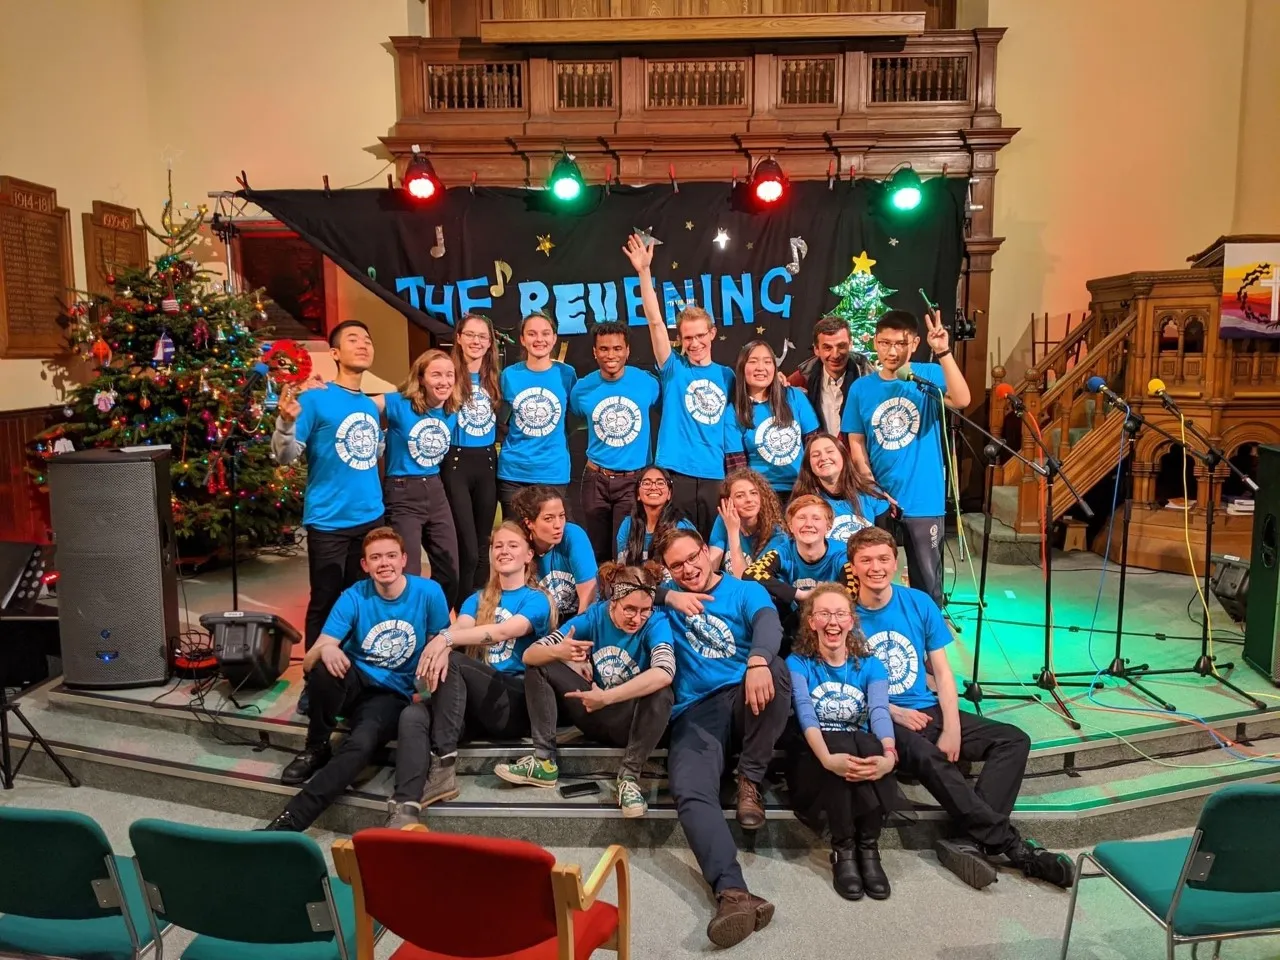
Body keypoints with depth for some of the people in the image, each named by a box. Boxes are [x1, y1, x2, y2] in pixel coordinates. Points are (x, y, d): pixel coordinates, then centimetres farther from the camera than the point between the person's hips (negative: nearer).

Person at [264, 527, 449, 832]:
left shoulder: (429, 593, -8)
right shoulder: (353, 598, -8)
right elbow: (308, 663, -14)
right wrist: (324, 650, -38)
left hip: (392, 694, -1)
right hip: (353, 683, 2)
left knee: (362, 744, -34)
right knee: (324, 667, -34)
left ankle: (290, 820, -31)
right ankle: (316, 748, -8)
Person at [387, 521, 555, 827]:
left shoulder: (536, 599, 4)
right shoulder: (477, 600, 20)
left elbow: (504, 631, -17)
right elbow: (461, 628, -3)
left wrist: (445, 639, -31)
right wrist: (440, 650, -28)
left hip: (517, 704, -4)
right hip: (473, 700, 4)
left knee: (452, 662, -28)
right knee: (413, 715, -26)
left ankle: (443, 765, -24)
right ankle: (406, 807, -39)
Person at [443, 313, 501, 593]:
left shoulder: (494, 378, 9)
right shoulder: (450, 375, -6)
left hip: (487, 463, 5)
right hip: (456, 464, -5)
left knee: (482, 545, 12)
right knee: (467, 548, -4)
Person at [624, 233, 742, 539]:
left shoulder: (726, 376, 9)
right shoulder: (673, 369, 3)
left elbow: (733, 428, 11)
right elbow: (655, 322, -8)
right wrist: (644, 271, -17)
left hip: (714, 478, 2)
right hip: (675, 474, -2)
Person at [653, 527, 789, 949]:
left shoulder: (746, 591, 9)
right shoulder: (669, 599, 18)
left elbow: (769, 625, -12)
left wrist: (758, 662, -36)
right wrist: (669, 597, 2)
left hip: (746, 697, 0)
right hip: (696, 710, 1)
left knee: (775, 669, -35)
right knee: (691, 793, -27)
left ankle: (750, 779, -16)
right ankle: (733, 893, -42)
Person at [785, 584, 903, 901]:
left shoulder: (870, 665, 7)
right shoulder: (797, 662, 1)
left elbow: (879, 711, -14)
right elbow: (805, 712, -18)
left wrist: (889, 754, -36)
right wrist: (828, 758, -39)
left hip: (862, 751, 2)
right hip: (812, 762, -2)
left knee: (870, 745, -33)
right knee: (842, 743, -35)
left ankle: (869, 848, -21)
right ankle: (843, 851, -23)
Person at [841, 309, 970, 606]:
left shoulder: (929, 376, -3)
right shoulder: (861, 388, 2)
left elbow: (961, 400, -23)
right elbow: (856, 442, 4)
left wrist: (943, 353, -33)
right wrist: (870, 487, -7)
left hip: (923, 500, -1)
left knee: (927, 580, 8)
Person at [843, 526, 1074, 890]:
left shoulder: (919, 603, 3)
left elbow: (942, 670, 4)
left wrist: (952, 728, -10)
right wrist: (895, 713, -17)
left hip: (929, 711, 6)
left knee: (1014, 739, -10)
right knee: (928, 757, -35)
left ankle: (971, 839, -25)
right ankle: (1007, 843, -22)